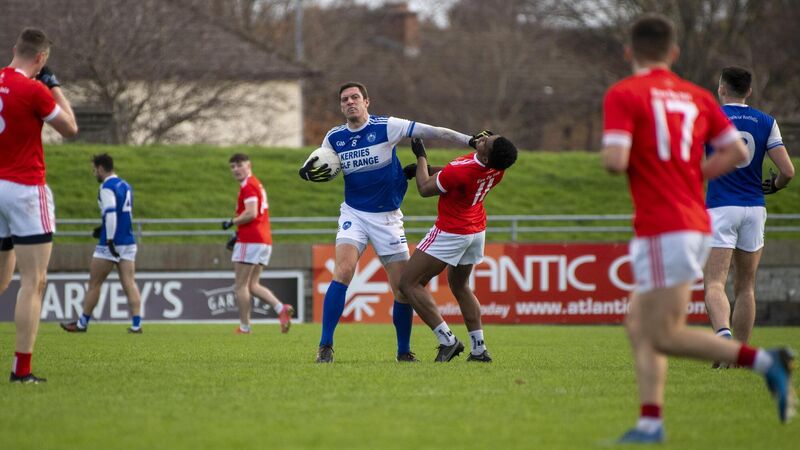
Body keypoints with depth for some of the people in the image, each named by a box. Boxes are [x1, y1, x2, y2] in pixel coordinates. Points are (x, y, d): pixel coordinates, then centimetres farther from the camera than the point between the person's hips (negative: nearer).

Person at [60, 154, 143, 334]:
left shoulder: (107, 187, -11)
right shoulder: (126, 186, 15)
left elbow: (111, 213, -22)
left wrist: (109, 240, -23)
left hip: (111, 244, -7)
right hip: (129, 242, 7)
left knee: (94, 283, 6)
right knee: (129, 284, 0)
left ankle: (82, 323, 15)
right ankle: (136, 324, -11)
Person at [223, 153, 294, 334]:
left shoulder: (248, 185, -10)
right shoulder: (257, 184, 21)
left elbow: (251, 214, -21)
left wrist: (231, 223, -8)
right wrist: (238, 233, 20)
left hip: (250, 241, -10)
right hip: (265, 240, 10)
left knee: (241, 286, -2)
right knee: (253, 285, 10)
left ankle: (244, 327, -1)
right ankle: (281, 308, -9)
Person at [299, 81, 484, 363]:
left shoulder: (386, 127, -9)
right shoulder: (334, 137, 1)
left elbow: (431, 132, -13)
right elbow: (317, 168, 15)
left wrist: (470, 141, -19)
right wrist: (308, 172, -9)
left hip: (388, 217, -1)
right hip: (354, 213, 1)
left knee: (403, 288, -2)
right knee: (342, 273, -21)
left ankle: (404, 351, 16)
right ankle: (325, 346, -16)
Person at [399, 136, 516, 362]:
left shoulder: (459, 171, -33)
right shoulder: (497, 168, -10)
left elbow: (425, 189, -13)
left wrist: (421, 157, -1)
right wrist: (431, 169, 12)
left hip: (451, 233, -8)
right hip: (477, 231, 8)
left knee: (408, 283, -1)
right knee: (460, 286, 26)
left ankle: (447, 340, -9)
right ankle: (479, 349, 19)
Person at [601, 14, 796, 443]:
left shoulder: (623, 95, -6)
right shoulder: (696, 96, 12)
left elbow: (615, 160, -17)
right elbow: (736, 151, 10)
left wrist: (610, 154, 6)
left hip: (662, 229, -8)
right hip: (695, 223, 8)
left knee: (663, 336, -7)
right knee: (638, 323, 13)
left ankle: (764, 361, -16)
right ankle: (650, 422, 4)